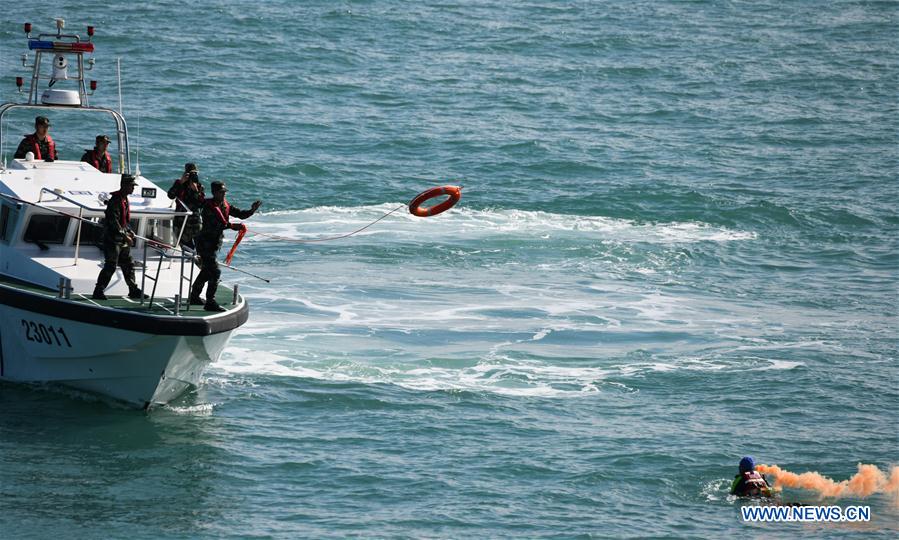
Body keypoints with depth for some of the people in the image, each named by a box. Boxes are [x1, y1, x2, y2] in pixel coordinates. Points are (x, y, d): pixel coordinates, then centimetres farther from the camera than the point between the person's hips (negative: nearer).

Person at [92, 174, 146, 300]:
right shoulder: (115, 200, -18)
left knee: (128, 264, 14)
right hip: (112, 239, -10)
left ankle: (133, 290, 23)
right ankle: (98, 291, -2)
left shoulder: (125, 199, 14)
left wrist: (130, 231, 10)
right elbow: (113, 221, -23)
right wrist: (125, 236, -24)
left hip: (122, 239, 10)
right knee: (110, 266, -9)